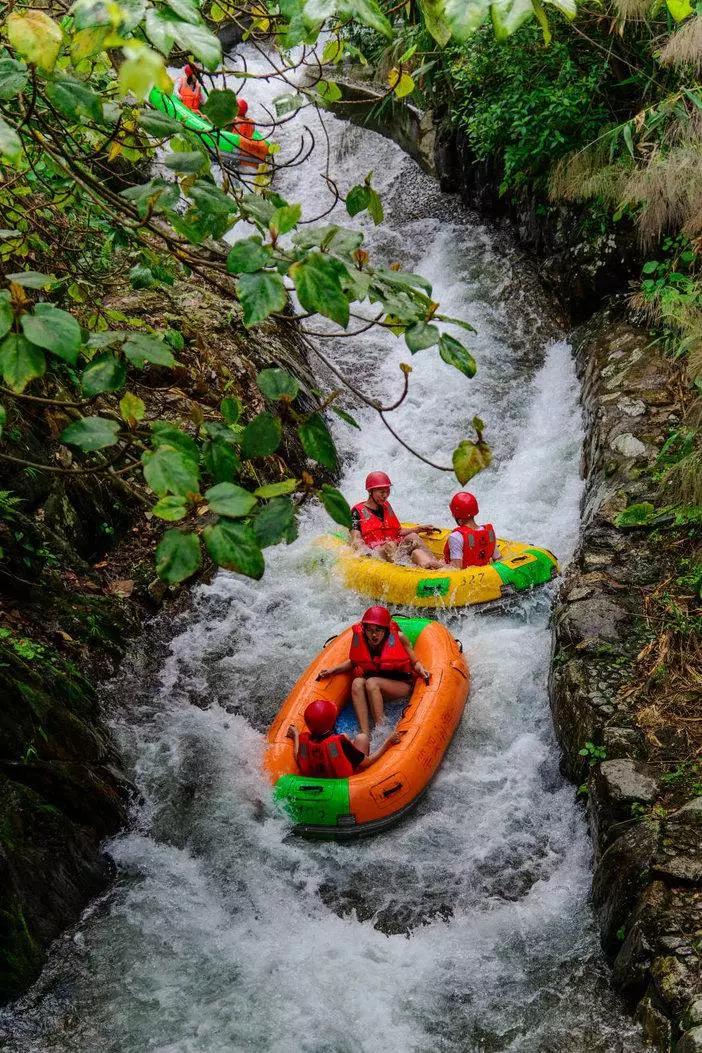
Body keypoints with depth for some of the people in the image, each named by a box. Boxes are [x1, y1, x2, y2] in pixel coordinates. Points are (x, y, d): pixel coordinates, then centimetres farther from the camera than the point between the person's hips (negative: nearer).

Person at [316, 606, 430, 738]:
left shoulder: (398, 637, -13)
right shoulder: (360, 638, -6)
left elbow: (414, 662, -2)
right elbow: (353, 661, 13)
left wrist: (420, 669, -23)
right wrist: (333, 670, 1)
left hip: (401, 685, -3)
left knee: (371, 682, -31)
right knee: (357, 683, -28)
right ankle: (365, 734, -39)